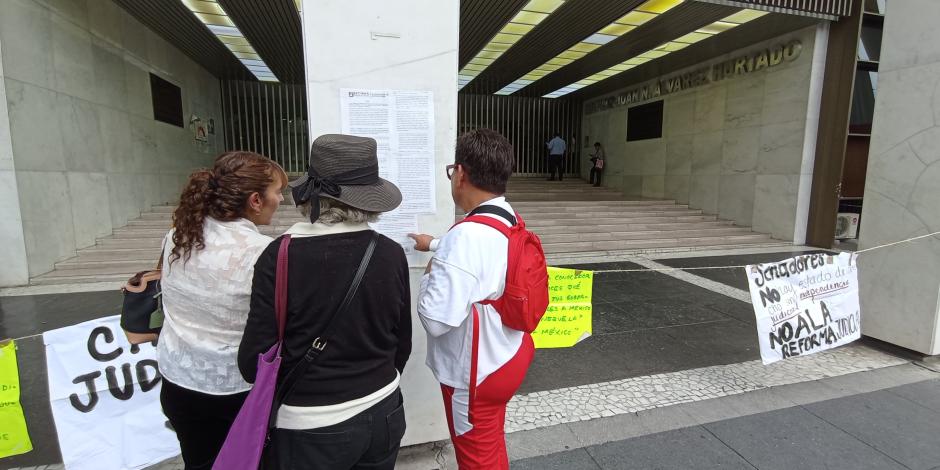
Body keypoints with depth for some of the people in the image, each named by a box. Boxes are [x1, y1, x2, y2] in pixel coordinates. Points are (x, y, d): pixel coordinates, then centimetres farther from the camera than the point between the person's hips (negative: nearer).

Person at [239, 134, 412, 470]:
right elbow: (402, 344, 1)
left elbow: (254, 362, -14)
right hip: (383, 415, 3)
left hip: (310, 429, -3)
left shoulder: (282, 257, -20)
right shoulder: (392, 254, -10)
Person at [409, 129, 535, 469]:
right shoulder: (510, 221, -2)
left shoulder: (467, 235, -32)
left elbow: (436, 319, -34)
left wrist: (430, 274, -15)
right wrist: (435, 244, 32)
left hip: (475, 374, -8)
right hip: (507, 356, 8)